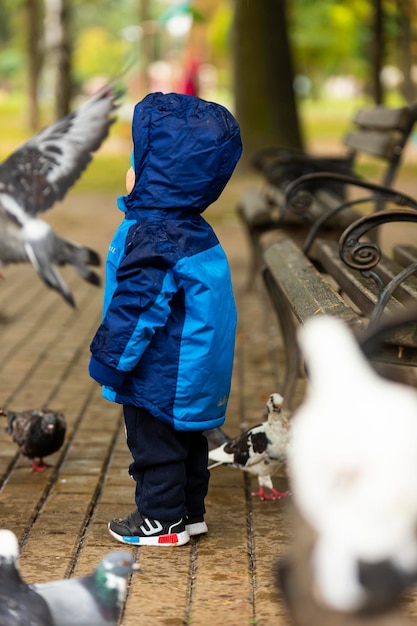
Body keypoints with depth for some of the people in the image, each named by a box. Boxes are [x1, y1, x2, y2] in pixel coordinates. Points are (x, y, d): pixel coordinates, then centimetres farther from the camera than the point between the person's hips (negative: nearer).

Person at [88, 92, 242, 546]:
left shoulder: (153, 240, -26)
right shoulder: (197, 233, 5)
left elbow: (136, 308, -25)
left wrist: (109, 360, -13)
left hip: (160, 376, -9)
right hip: (192, 371, 9)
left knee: (155, 442, 6)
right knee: (185, 440, 19)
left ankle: (161, 520, 17)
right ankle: (190, 512, 31)